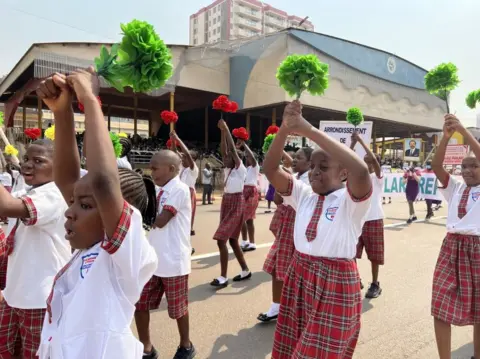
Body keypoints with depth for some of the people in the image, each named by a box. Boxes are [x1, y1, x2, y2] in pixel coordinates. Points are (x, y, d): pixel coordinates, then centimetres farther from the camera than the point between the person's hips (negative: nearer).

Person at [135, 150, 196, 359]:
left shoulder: (179, 189, -15)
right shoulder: (161, 191, 11)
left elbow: (160, 221, -22)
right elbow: (152, 220, 12)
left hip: (173, 261, -8)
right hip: (152, 258, 8)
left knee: (178, 307, 10)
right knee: (139, 303, 11)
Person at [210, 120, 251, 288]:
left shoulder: (240, 169, -10)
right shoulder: (227, 169, 10)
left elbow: (233, 149, -16)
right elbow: (223, 150, 4)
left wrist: (227, 129, -15)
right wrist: (222, 131, -1)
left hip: (236, 204, -9)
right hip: (226, 202, 9)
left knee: (221, 240, -13)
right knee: (232, 240, 13)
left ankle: (223, 277, -7)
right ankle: (245, 271, 26)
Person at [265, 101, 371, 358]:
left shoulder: (350, 201, -11)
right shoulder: (304, 195, 4)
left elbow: (361, 171, -33)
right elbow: (270, 169, -5)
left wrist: (309, 130, -33)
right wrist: (285, 129, -21)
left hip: (335, 283, -5)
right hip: (299, 278, 6)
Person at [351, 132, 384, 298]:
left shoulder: (378, 177, -3)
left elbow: (374, 159, -19)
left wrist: (361, 140, -20)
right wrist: (353, 143, -10)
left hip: (373, 220, -4)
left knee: (374, 254, 6)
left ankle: (375, 284, 20)